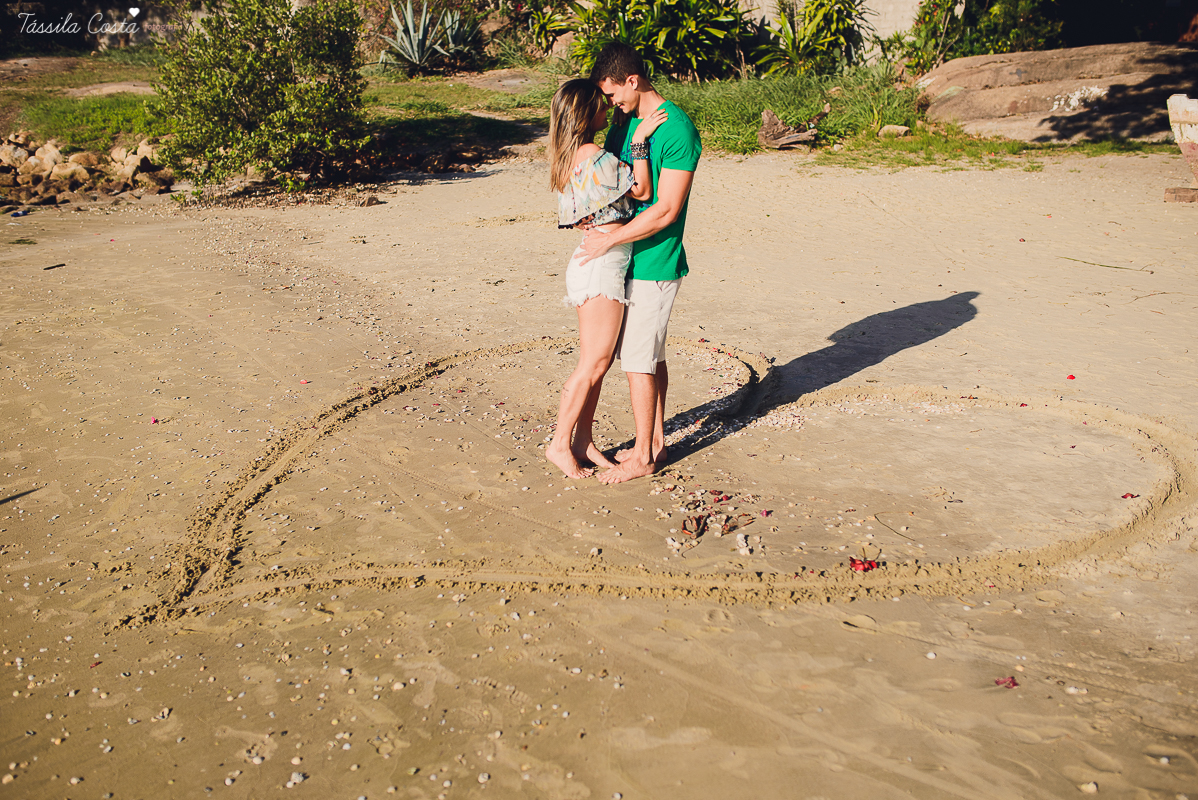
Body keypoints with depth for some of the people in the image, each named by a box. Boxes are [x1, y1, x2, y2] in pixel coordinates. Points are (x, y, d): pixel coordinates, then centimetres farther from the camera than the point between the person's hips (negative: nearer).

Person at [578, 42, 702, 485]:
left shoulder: (677, 130, -17)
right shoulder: (625, 122, 9)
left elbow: (666, 210, -22)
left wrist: (611, 239, -19)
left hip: (654, 265, -8)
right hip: (632, 260, 9)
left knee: (638, 360, -3)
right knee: (651, 356, 16)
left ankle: (644, 456, 8)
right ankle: (656, 440, 27)